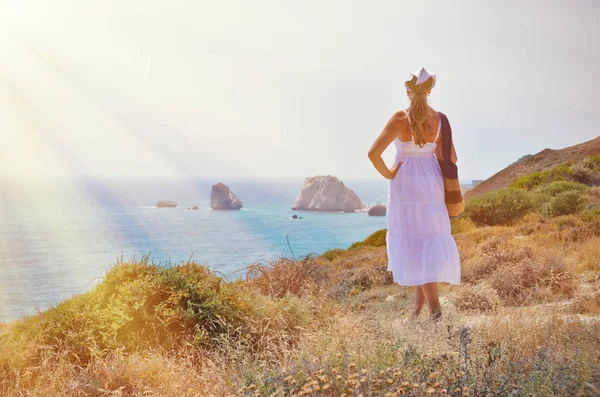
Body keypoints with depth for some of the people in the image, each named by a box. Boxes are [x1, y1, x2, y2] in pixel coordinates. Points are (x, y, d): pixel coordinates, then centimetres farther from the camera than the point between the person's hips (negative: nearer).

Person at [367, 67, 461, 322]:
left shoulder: (401, 119, -14)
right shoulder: (440, 119, 0)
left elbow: (374, 153, -20)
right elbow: (451, 158, 3)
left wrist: (388, 174, -6)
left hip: (406, 184, -5)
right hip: (432, 184, 5)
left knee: (413, 244, -3)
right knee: (431, 241, 14)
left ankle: (434, 307, -13)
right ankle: (420, 304, 20)